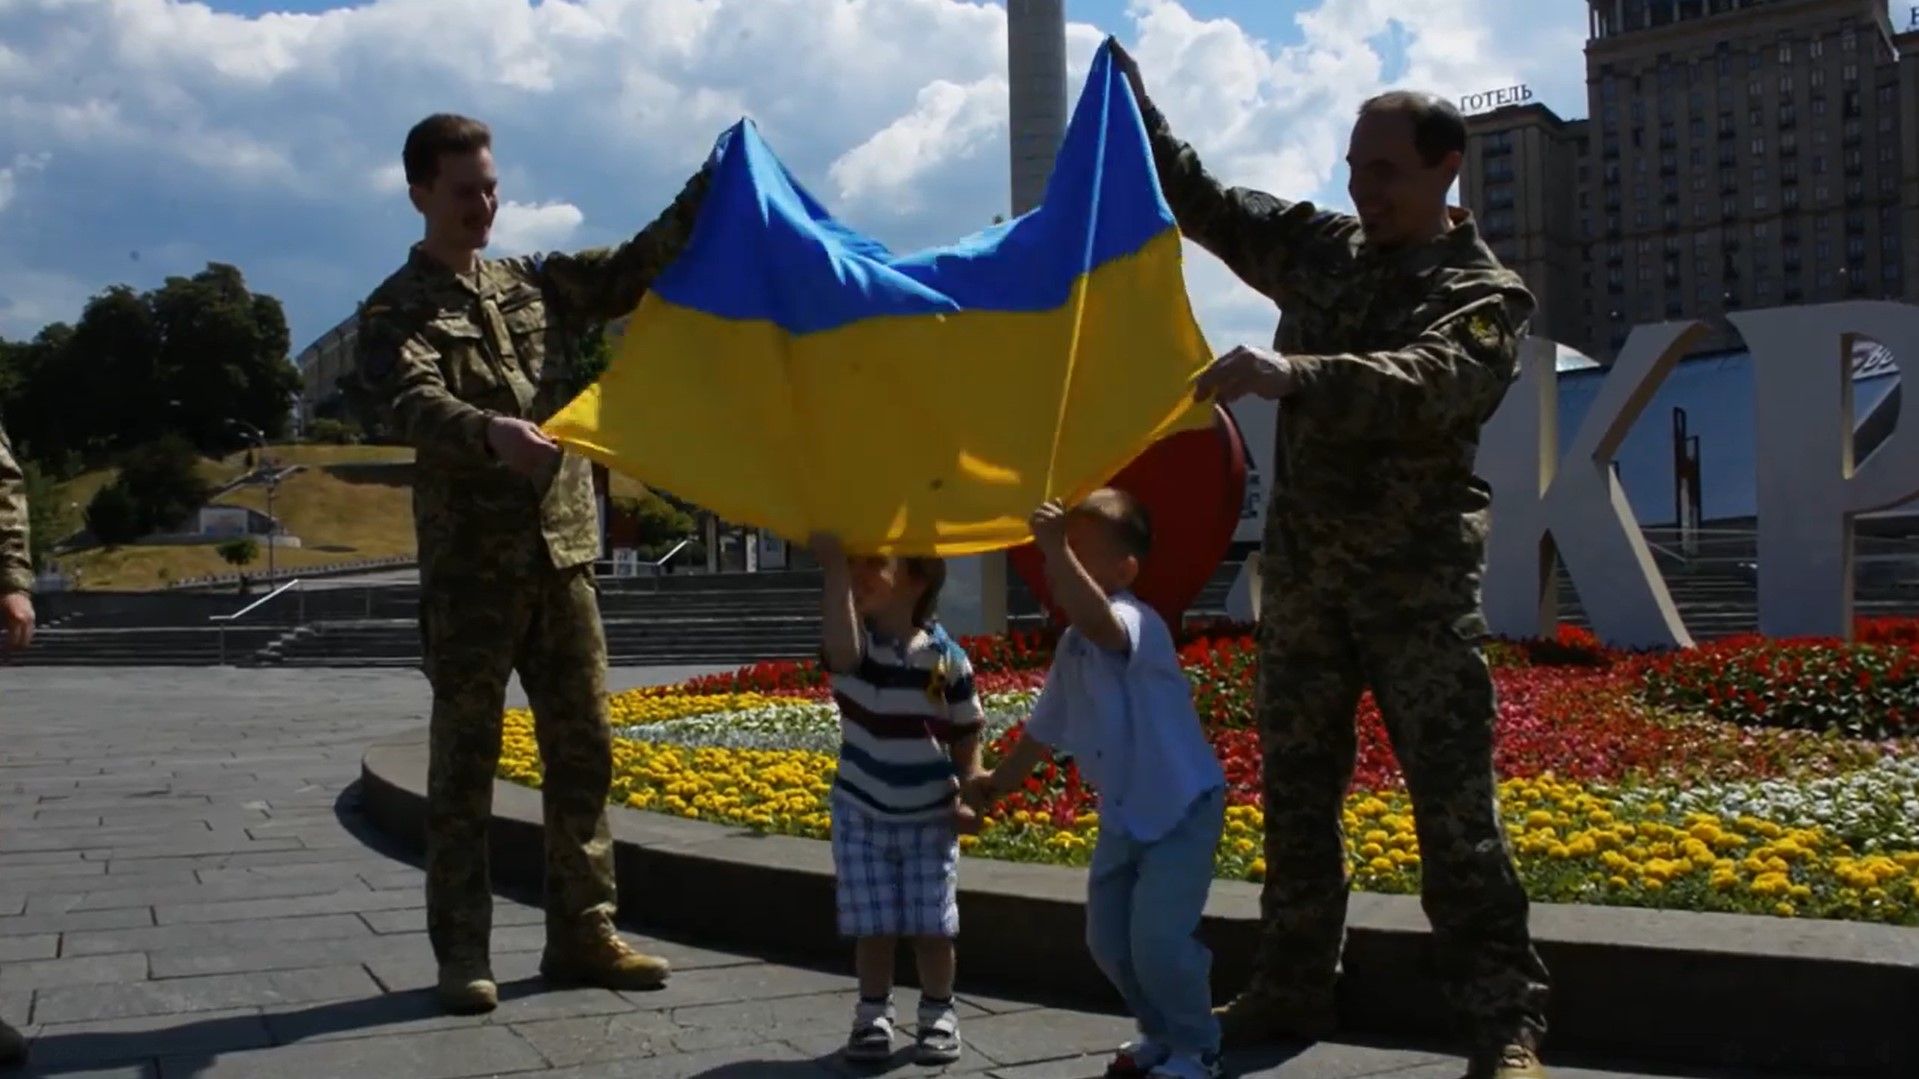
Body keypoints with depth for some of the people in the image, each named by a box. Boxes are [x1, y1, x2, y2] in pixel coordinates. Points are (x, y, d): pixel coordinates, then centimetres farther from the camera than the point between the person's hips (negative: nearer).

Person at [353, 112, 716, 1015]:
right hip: (469, 570, -5)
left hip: (564, 556, 5)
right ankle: (462, 954, 8)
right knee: (465, 764, 1)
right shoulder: (395, 313, -1)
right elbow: (412, 403, -19)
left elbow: (635, 267, 12)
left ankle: (583, 936, 15)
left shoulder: (535, 284, 16)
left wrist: (704, 191, -1)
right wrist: (491, 429, -39)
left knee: (582, 752, 6)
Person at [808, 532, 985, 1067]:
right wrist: (833, 569, -44)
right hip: (863, 812, 0)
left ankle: (939, 1015, 23)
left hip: (931, 815, 0)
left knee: (932, 927, 5)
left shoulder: (946, 656, -11)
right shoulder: (855, 646, -14)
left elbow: (966, 733, 0)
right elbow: (840, 652, -41)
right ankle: (873, 1016, 21)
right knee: (873, 926, 3)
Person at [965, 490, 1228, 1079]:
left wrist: (1055, 547, -54)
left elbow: (1097, 620, -51)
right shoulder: (1070, 649, 3)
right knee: (1108, 941, 11)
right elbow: (1045, 731, 17)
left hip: (1183, 809, -9)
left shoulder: (1138, 625, -24)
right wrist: (995, 783, 21)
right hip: (1122, 817, 9)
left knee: (1158, 941, -14)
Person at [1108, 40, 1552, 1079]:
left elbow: (1422, 387, -26)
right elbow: (1205, 205, 21)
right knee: (1296, 795, 11)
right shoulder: (1318, 246, 11)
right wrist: (1138, 108, 11)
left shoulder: (1485, 295, -6)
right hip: (1301, 575, 6)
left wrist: (1291, 375, -39)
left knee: (1454, 804, -6)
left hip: (1420, 584, -5)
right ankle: (1292, 988, 22)